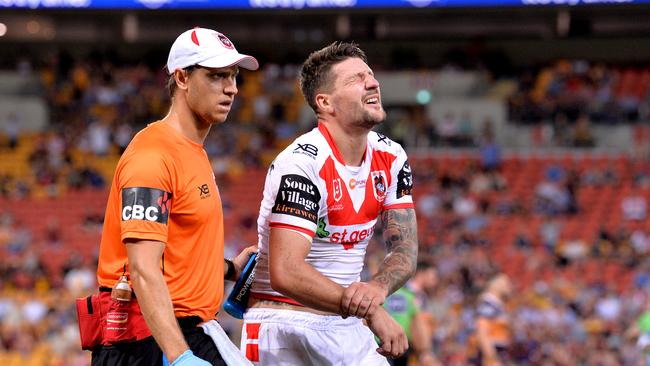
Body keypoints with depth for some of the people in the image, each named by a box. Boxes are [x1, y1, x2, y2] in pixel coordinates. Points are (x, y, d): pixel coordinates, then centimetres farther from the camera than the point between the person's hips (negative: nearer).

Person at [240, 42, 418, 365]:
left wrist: (375, 289, -24)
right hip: (284, 327, -7)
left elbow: (405, 251, 0)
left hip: (345, 327, 7)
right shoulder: (303, 163, -20)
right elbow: (285, 273, -27)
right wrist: (371, 312, -31)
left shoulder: (390, 158, 4)